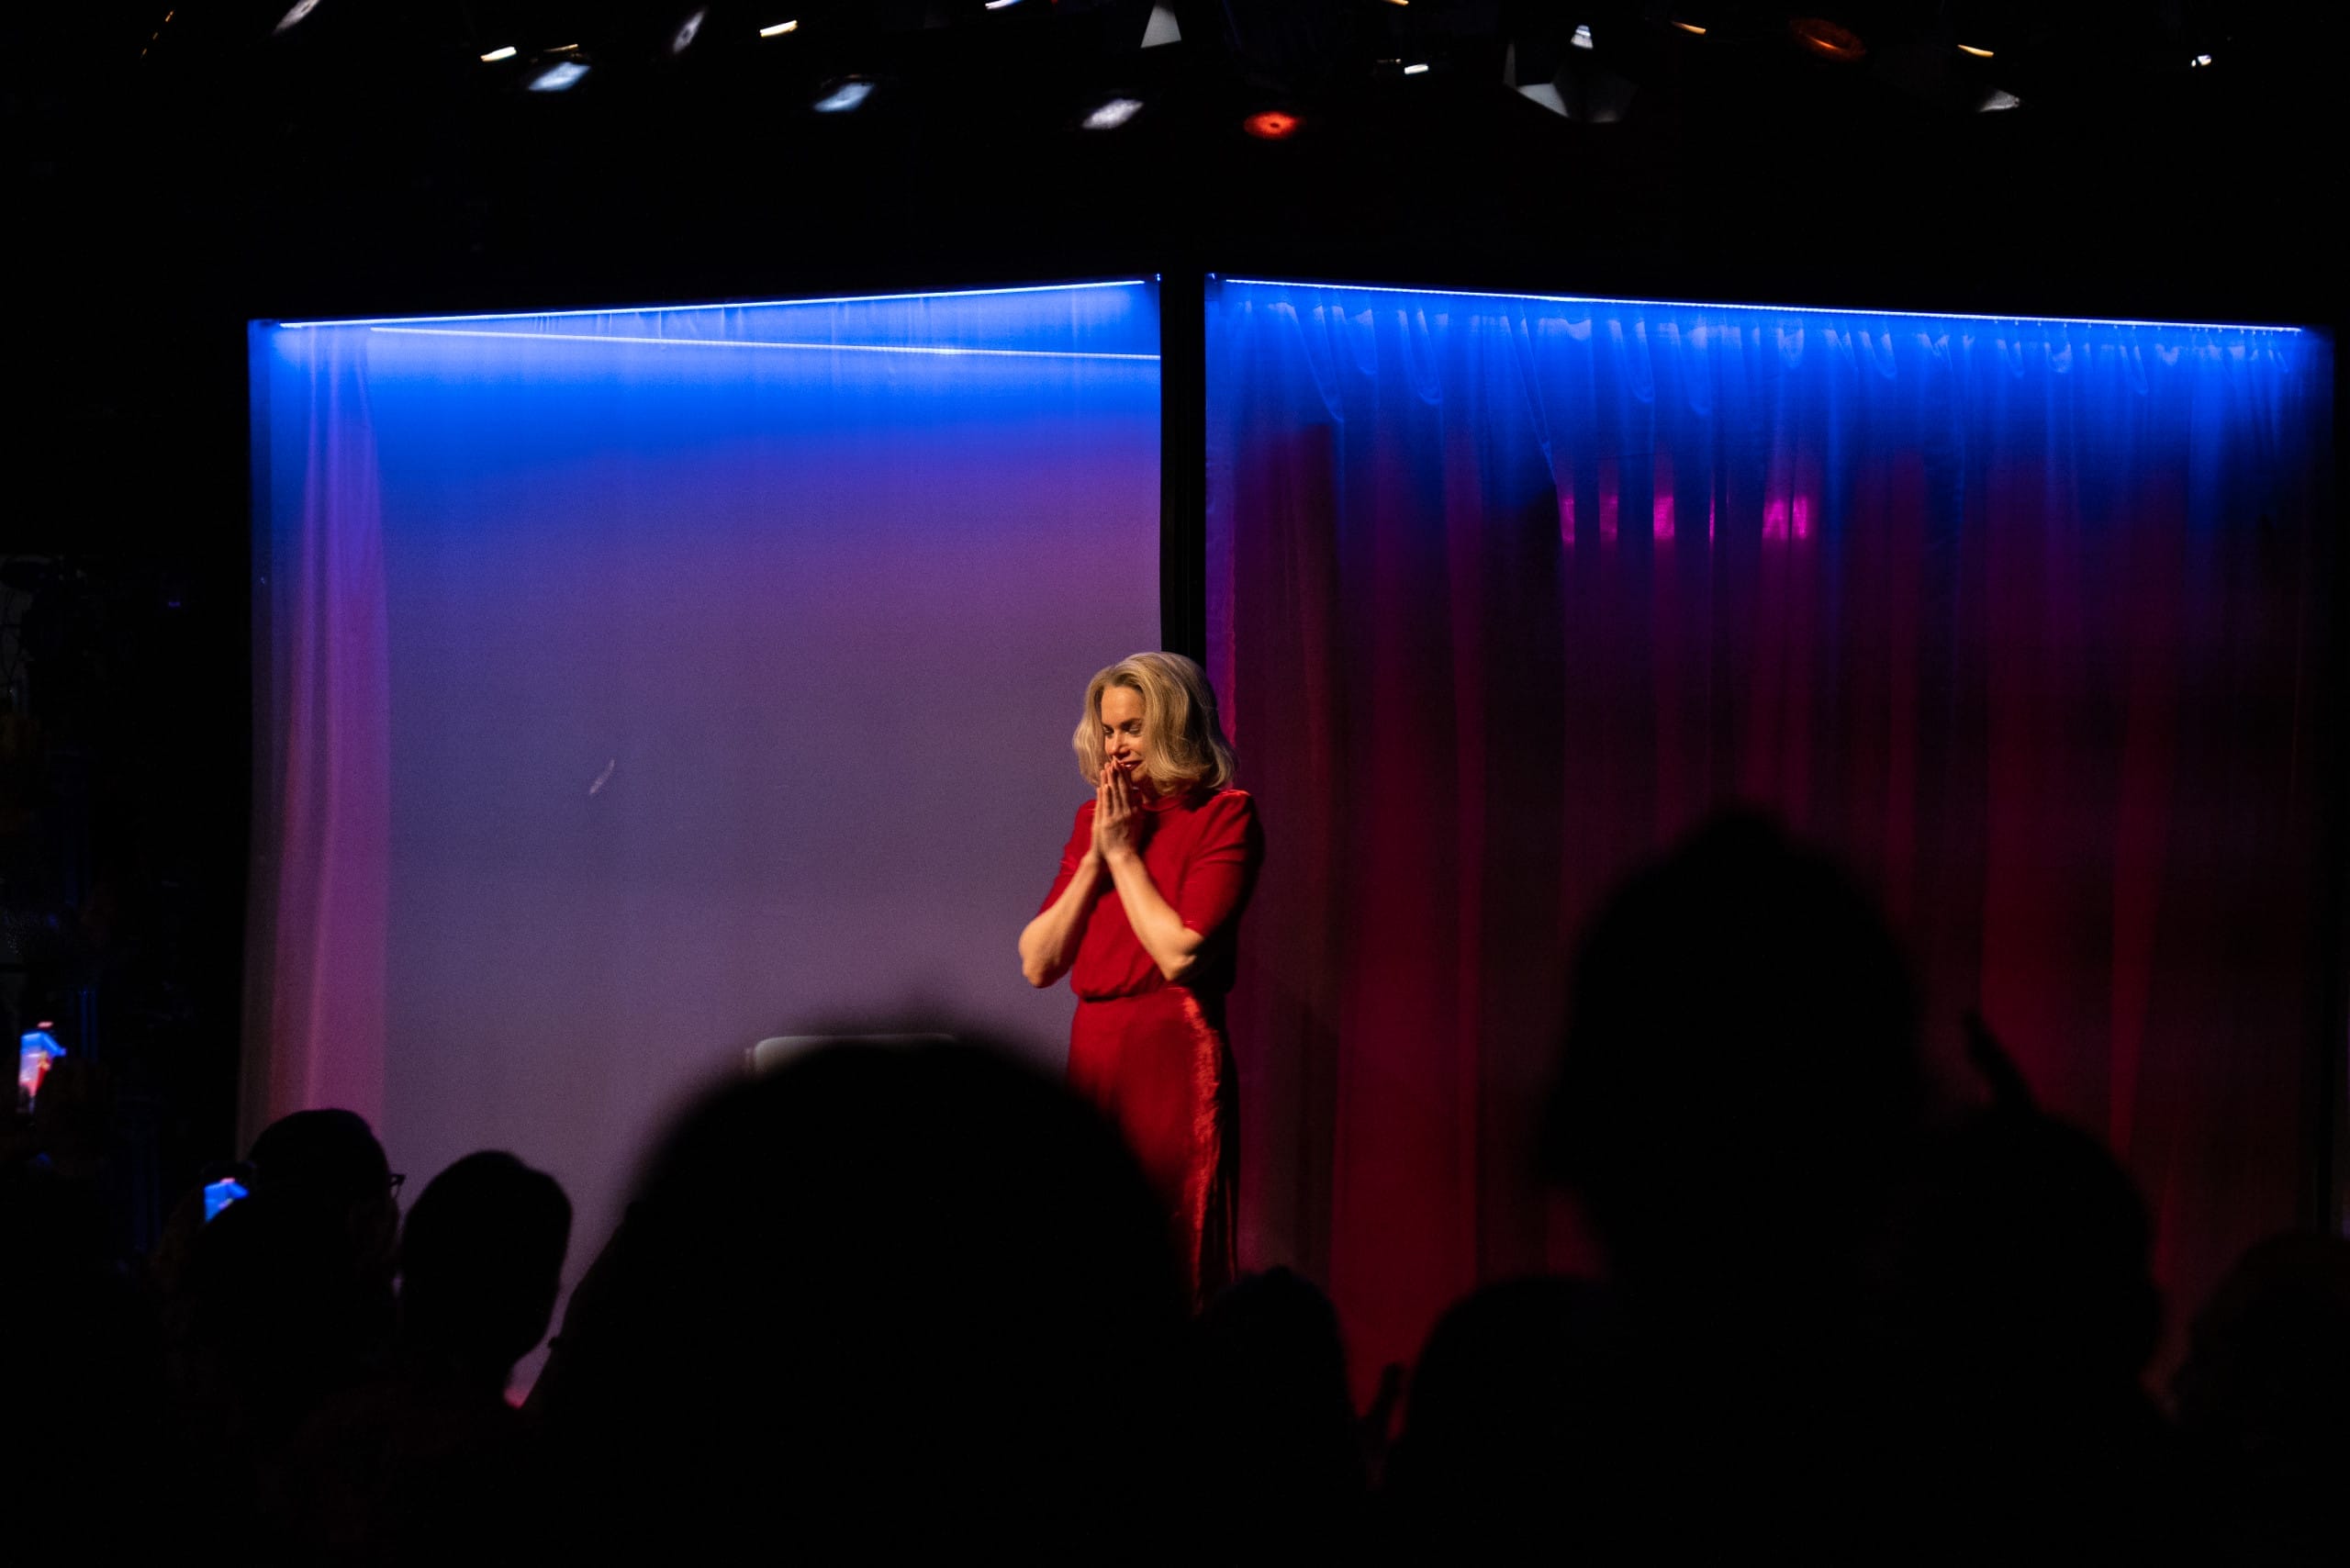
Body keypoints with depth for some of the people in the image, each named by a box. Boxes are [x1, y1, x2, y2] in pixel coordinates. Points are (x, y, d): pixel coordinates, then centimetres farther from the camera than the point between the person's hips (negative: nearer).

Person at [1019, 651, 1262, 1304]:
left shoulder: (1223, 815, -4)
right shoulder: (1095, 818, 15)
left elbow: (1180, 953, -15)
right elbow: (1037, 963, 9)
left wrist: (1123, 852, -5)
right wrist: (1094, 858, 1)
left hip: (1174, 1057, -6)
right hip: (1095, 1055, 6)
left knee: (1175, 1270, -5)